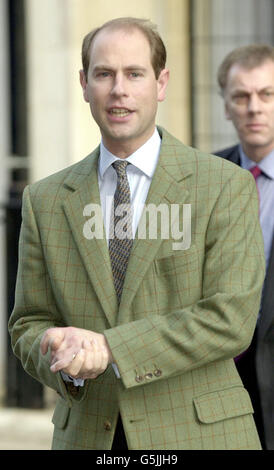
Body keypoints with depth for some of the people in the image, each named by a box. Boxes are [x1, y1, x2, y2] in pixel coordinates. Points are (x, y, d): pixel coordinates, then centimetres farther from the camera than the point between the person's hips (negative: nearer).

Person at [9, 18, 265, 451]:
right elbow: (29, 324, 9)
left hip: (198, 434, -2)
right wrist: (66, 357, -13)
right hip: (86, 435, 2)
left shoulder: (228, 187, -3)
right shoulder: (46, 201, 7)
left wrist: (109, 348, -17)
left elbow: (231, 320, -11)